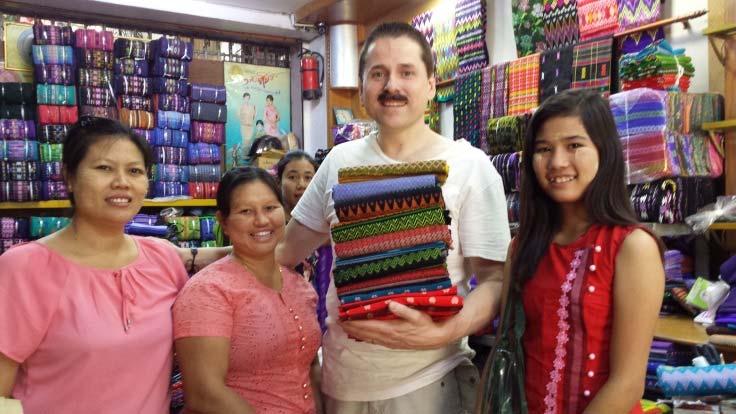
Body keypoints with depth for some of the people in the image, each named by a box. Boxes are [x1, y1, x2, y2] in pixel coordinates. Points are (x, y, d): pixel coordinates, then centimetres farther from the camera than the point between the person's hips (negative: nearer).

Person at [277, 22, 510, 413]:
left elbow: (494, 278, -10)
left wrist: (444, 332, -27)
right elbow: (285, 250, 10)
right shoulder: (340, 161, 2)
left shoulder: (470, 166, -9)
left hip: (426, 380, -4)